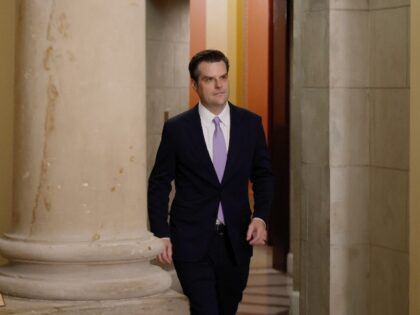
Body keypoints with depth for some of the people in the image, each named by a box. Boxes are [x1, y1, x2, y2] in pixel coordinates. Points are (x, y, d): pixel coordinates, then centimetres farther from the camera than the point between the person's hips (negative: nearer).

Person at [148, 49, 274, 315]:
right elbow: (159, 184, 1)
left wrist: (260, 217, -7)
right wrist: (161, 234, -6)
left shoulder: (250, 123, 3)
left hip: (237, 240, 3)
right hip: (192, 240, -3)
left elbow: (263, 175, 9)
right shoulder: (177, 128, -4)